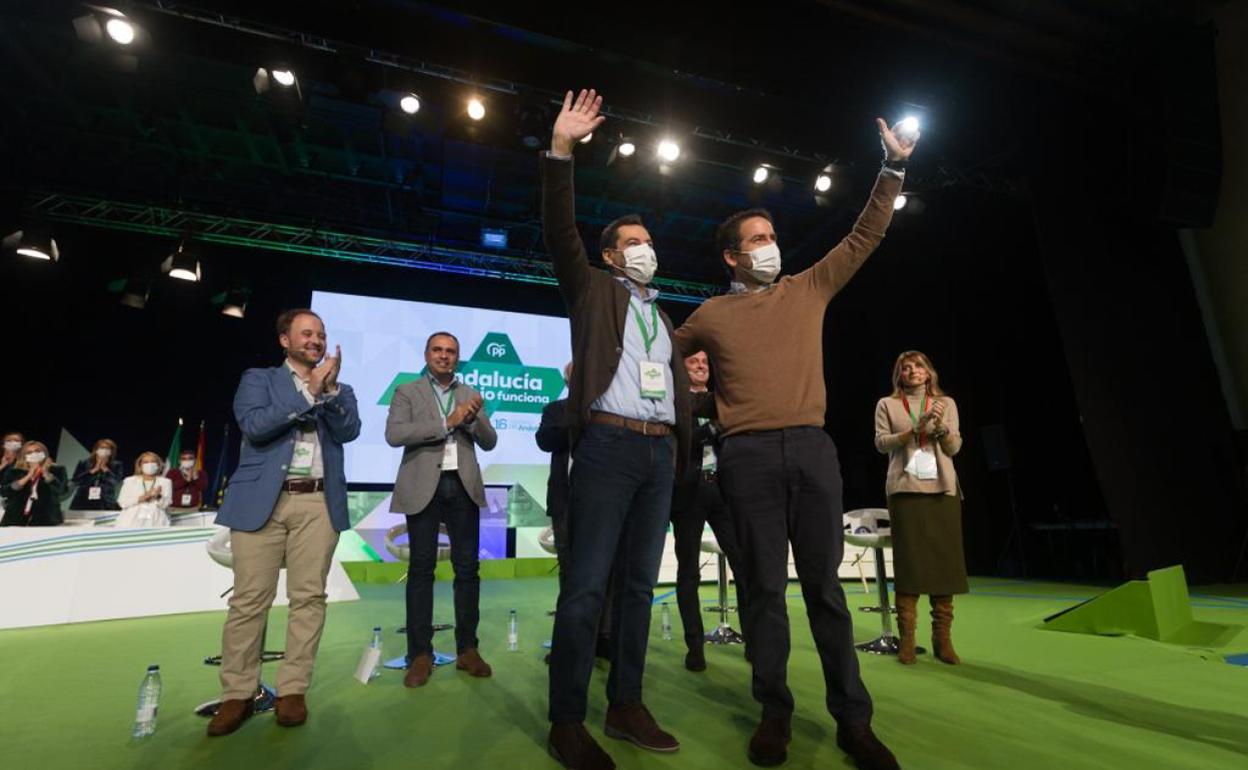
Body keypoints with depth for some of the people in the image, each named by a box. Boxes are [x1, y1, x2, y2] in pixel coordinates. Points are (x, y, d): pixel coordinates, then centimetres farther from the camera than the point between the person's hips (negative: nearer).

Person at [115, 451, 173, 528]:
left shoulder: (165, 482, 12)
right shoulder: (129, 481, 16)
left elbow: (165, 504, 0)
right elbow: (122, 502, 4)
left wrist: (158, 496, -20)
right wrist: (141, 498, -10)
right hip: (131, 521, 1)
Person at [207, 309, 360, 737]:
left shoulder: (338, 389, 16)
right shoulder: (258, 378, 11)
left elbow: (349, 431, -1)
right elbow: (254, 425, -8)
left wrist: (330, 389, -12)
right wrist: (309, 393, -9)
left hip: (319, 504, 2)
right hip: (262, 500, -1)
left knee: (308, 597, 2)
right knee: (249, 599, 2)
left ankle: (293, 690, 13)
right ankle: (237, 694, 16)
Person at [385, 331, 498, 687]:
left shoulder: (469, 394, 15)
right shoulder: (407, 392, 7)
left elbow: (489, 442, 10)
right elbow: (394, 434, -9)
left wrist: (474, 417, -10)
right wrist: (445, 422, -15)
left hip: (463, 487, 3)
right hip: (424, 487, -2)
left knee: (468, 568, 3)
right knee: (421, 568, 2)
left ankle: (467, 649, 12)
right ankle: (420, 654, 9)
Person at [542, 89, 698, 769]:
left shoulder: (663, 315, 24)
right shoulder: (592, 290, 10)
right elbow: (560, 232, -5)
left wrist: (695, 379, 9)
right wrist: (560, 149, -12)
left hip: (661, 451, 6)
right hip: (609, 445, -6)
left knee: (639, 584, 9)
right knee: (587, 585, -7)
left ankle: (626, 706, 20)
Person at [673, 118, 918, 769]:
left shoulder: (809, 290, 16)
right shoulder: (712, 314, 11)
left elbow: (864, 236, 19)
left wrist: (893, 168, 15)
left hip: (812, 448, 2)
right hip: (749, 455, -1)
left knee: (824, 583, 6)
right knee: (764, 586, 5)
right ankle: (774, 711, 19)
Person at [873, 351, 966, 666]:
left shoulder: (946, 403, 14)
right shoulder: (887, 404, 9)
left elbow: (954, 447, 7)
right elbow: (881, 443, -1)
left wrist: (940, 426, -12)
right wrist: (915, 428, -13)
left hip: (942, 488, 2)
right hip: (905, 489, -2)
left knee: (945, 560, -1)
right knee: (908, 561, -4)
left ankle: (942, 638, 8)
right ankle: (907, 638, 2)